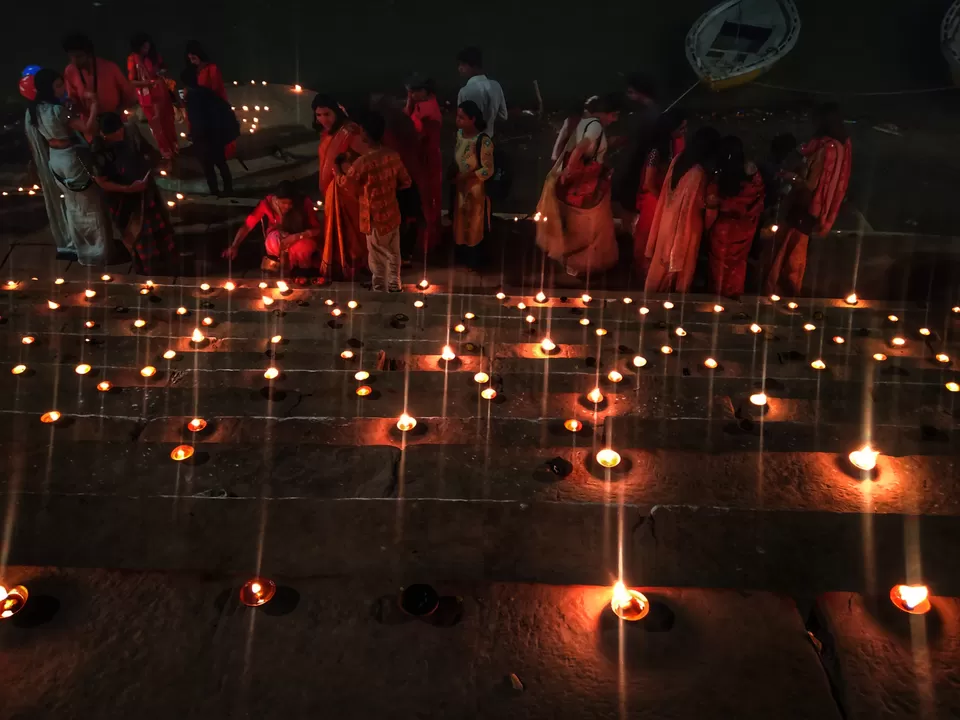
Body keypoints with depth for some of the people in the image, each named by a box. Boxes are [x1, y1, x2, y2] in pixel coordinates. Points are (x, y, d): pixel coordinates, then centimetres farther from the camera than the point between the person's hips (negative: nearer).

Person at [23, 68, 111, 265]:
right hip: (72, 161, -9)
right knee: (88, 207, 7)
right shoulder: (57, 110, -27)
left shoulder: (34, 109, 1)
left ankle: (73, 246, 37)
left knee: (72, 205, 24)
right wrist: (94, 105, -16)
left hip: (55, 160, 9)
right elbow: (88, 128, -27)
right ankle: (95, 251, 19)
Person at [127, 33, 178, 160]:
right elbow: (132, 81, -16)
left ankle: (175, 147, 34)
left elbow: (163, 66, 17)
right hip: (148, 97, -5)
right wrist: (151, 82, -26)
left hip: (162, 93, 5)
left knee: (169, 121, 17)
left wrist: (163, 72, -7)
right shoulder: (132, 59, -16)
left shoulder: (154, 54, -1)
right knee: (157, 125, 7)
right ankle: (166, 151, 20)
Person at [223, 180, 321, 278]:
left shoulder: (304, 202, -24)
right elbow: (247, 225, -18)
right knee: (274, 245, -36)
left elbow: (317, 229, -21)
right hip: (278, 236, 1)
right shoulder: (267, 203, -21)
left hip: (301, 238, 0)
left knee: (300, 248, -36)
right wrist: (234, 246, -31)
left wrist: (296, 236, -36)